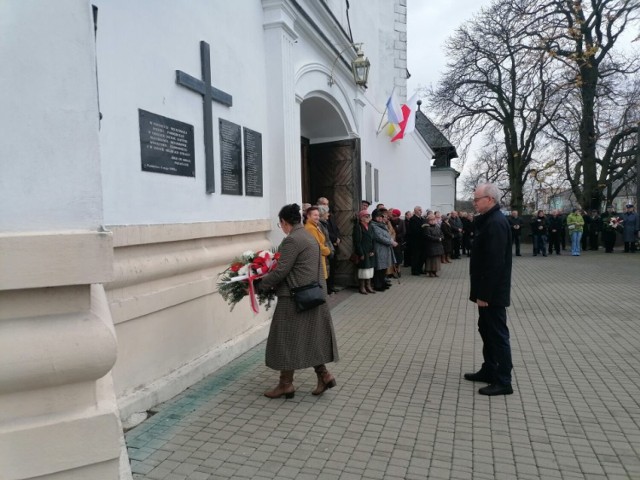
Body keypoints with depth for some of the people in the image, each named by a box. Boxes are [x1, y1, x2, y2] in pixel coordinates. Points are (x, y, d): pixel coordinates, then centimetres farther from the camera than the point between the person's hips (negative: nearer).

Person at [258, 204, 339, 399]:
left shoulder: (292, 240, -17)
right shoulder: (309, 236, 13)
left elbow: (281, 271, -20)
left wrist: (260, 285, -7)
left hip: (295, 298, -9)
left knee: (287, 340, 3)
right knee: (310, 337, 17)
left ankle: (286, 384, 13)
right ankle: (324, 375, 19)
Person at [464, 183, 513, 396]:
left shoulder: (496, 223, -20)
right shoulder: (489, 220, 13)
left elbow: (495, 262, -25)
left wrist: (484, 293, -23)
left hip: (492, 292, -10)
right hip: (487, 290, 10)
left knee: (498, 334, -2)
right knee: (487, 330, 18)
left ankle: (503, 382, 8)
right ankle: (489, 370, 31)